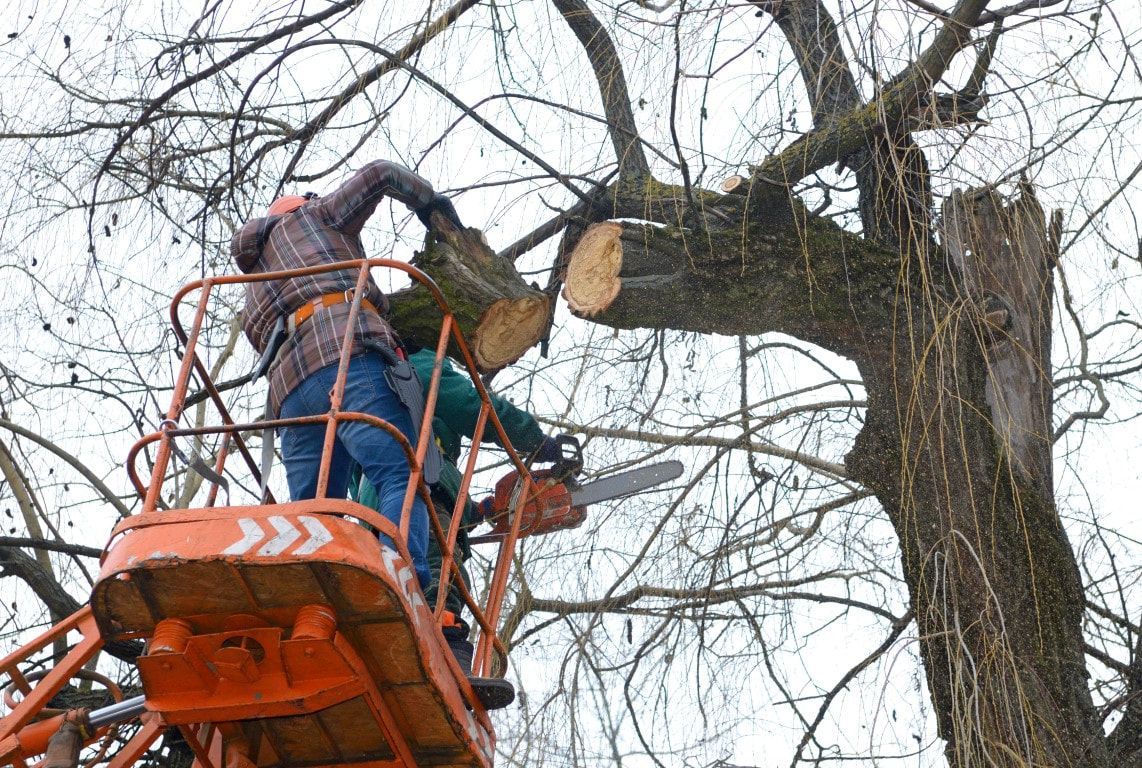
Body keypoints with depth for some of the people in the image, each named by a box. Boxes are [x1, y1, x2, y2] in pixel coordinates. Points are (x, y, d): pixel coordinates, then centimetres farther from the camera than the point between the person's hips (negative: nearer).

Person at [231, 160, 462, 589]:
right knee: (402, 478, -20)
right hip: (346, 352, -6)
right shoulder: (311, 216, 29)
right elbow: (382, 174, 23)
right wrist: (435, 206, 38)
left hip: (289, 388, 6)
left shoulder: (254, 291, 42)